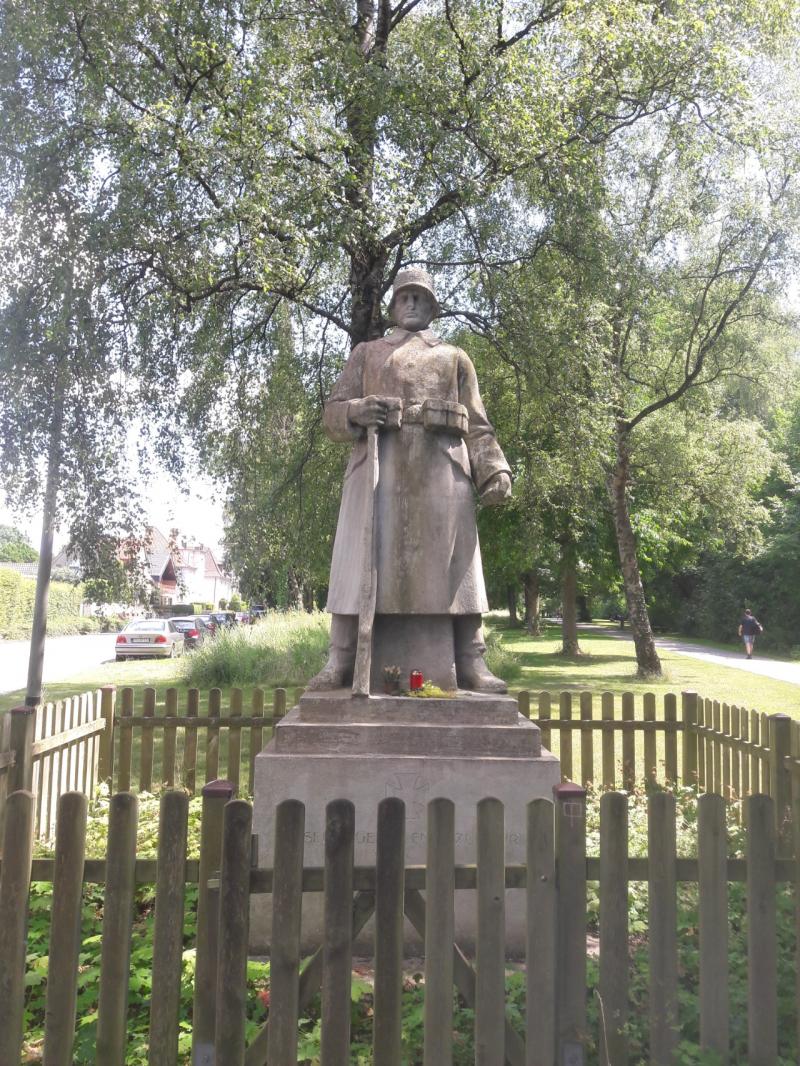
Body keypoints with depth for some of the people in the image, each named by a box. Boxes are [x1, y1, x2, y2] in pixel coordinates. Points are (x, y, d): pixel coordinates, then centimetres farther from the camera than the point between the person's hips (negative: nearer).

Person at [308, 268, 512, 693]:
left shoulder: (455, 357, 25)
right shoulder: (366, 353, 24)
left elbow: (477, 424, 16)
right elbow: (333, 413, 14)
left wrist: (494, 469, -1)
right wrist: (358, 412, -10)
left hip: (441, 465, 1)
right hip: (379, 462, 0)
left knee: (452, 561, -6)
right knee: (361, 559, -8)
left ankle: (470, 663, -5)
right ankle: (339, 662, -8)